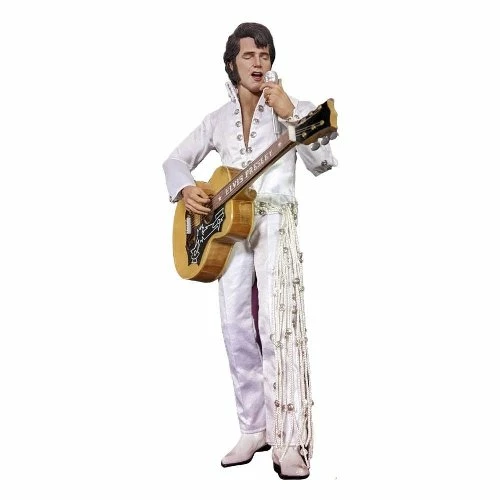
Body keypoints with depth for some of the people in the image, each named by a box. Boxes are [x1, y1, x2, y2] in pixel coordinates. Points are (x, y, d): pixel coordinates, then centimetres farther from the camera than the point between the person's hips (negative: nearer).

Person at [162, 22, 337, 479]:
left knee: (277, 327, -15)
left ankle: (289, 441, -9)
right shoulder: (218, 119, 15)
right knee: (237, 329, 2)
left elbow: (324, 163, -10)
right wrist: (185, 189, -5)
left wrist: (290, 113, -18)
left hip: (275, 223, -4)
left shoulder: (292, 108, 3)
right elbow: (176, 160, 17)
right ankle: (255, 430, 14)